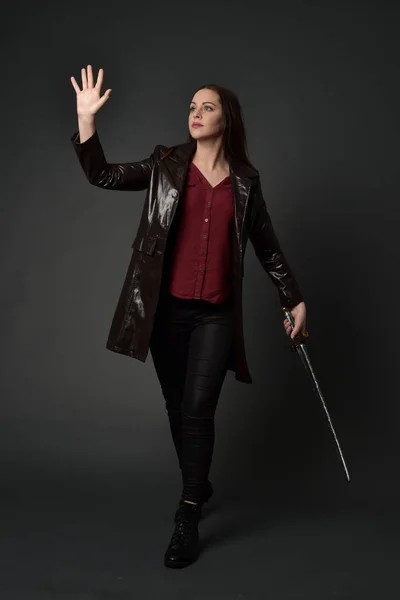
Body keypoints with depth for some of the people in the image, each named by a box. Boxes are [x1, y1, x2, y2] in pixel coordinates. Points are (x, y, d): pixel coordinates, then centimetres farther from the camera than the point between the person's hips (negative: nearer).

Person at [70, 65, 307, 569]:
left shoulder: (244, 181, 6)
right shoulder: (166, 165, 5)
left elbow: (267, 246, 12)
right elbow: (104, 176, -5)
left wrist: (294, 299, 13)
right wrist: (86, 118, -16)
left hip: (216, 314, -1)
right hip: (167, 309, 1)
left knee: (198, 409, -9)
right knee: (176, 406, 12)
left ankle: (187, 519, 2)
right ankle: (198, 484, 35)